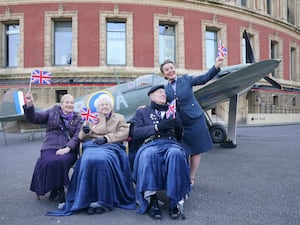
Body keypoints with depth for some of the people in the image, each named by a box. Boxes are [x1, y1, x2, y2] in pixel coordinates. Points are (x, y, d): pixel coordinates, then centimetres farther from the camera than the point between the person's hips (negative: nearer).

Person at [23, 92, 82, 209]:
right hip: (50, 147, 1)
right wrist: (29, 104, -10)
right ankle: (60, 193, -9)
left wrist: (67, 148, -16)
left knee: (61, 161, -33)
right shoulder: (52, 112, 18)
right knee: (49, 162, -30)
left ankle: (56, 189, -10)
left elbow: (77, 137, 1)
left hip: (68, 149, -1)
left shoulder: (77, 119, 15)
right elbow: (34, 118, 9)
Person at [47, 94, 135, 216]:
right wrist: (84, 131, -3)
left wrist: (106, 138, -11)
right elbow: (81, 137, 22)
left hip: (111, 146, -2)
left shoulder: (119, 118, 18)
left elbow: (123, 133, 2)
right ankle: (90, 200, -27)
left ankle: (103, 201, -29)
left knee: (103, 161, -35)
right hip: (92, 145, 2)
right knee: (88, 161, -32)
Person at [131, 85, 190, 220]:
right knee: (149, 154, -38)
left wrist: (179, 127, 1)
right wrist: (157, 127, -8)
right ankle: (152, 200, -33)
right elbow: (136, 133, 5)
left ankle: (175, 201, -31)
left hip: (171, 143, 1)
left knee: (176, 154, -35)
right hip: (151, 144, -1)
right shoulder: (142, 112, 22)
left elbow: (179, 137, 25)